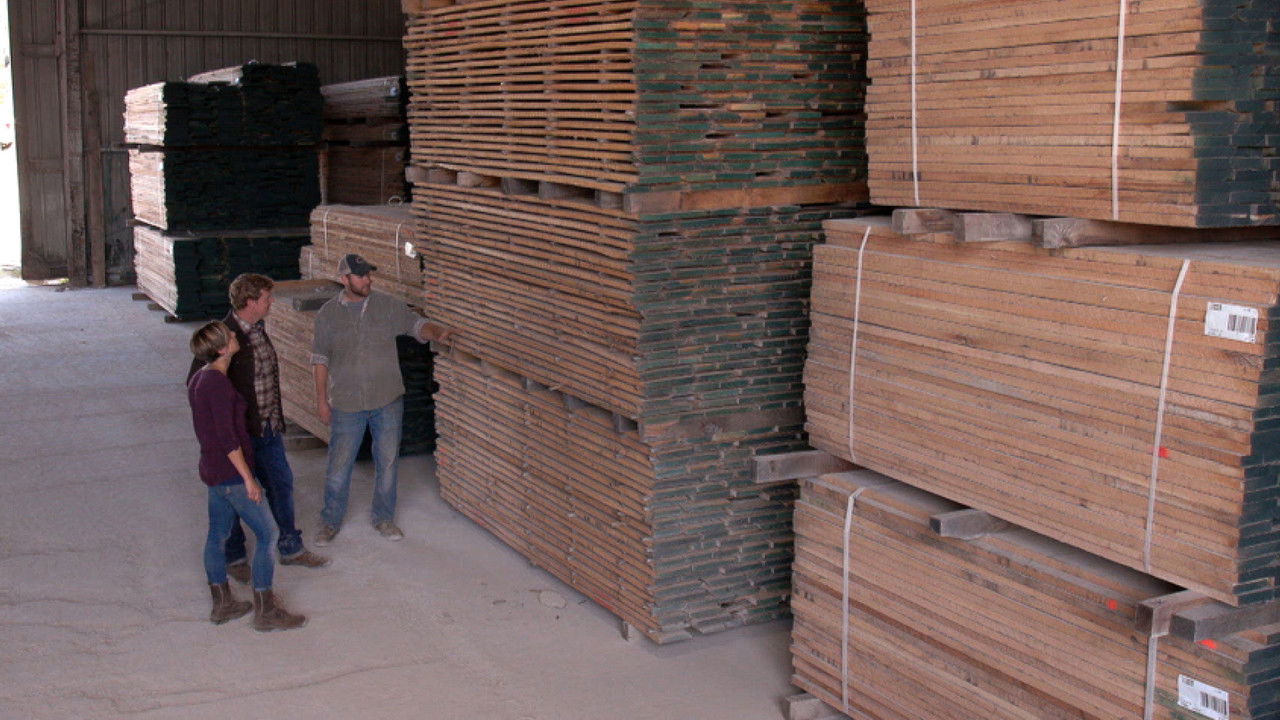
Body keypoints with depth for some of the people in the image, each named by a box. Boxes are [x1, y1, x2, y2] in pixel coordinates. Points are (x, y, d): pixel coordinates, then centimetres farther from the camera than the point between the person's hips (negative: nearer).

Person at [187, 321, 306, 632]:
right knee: (267, 533, -2)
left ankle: (222, 605, 27)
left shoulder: (199, 378, 8)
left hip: (212, 468, 10)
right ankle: (265, 611, 3)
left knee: (218, 534, 16)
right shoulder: (218, 383, -22)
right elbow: (227, 437, -23)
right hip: (231, 472, -10)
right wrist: (248, 478, -19)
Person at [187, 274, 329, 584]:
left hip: (268, 428, 8)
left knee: (282, 483, 16)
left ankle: (291, 547, 33)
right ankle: (234, 558, 26)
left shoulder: (259, 330, 4)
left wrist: (276, 417, 16)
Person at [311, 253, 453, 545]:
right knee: (339, 466, 6)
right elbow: (320, 359, 2)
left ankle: (384, 518, 28)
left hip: (387, 401, 1)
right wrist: (321, 399, 0)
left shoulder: (388, 305, -2)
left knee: (387, 462, 11)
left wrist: (438, 332, -19)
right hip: (347, 405, -1)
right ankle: (331, 521, 25)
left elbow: (416, 325, 3)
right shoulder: (327, 314, -3)